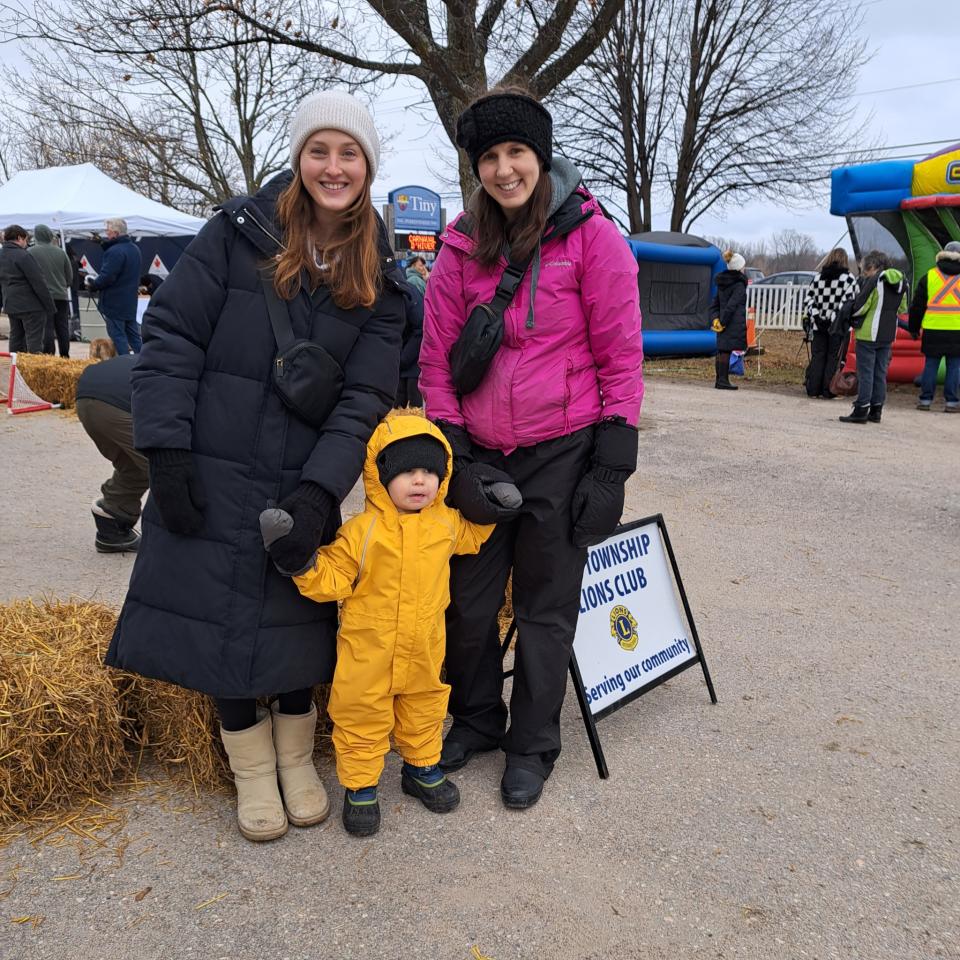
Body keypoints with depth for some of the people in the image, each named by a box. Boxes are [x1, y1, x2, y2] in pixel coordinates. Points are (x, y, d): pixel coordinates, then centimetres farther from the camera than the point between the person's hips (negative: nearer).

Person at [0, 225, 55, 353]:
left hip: (10, 305, 8)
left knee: (16, 340, 13)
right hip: (30, 305, -8)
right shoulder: (22, 256, -15)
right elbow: (38, 283, -16)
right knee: (34, 342, -6)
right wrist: (50, 306, -12)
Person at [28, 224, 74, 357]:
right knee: (63, 328, 8)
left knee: (47, 328, -3)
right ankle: (65, 357, 13)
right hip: (61, 296, 3)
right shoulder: (60, 252, 3)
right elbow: (70, 277, 8)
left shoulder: (31, 252, -7)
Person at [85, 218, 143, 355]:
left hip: (115, 303, -9)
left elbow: (106, 277, -22)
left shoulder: (115, 251, -20)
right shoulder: (134, 249, 10)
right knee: (133, 335, 13)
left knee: (118, 336, -2)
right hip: (131, 302, 9)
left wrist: (92, 283, -5)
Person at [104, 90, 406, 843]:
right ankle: (252, 771, 29)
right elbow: (170, 336, -6)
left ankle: (296, 758, 34)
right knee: (222, 618, 7)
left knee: (301, 618, 9)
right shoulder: (239, 232, -5)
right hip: (212, 474, -1)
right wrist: (166, 452, -12)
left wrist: (320, 489, -15)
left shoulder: (379, 277, 1)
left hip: (307, 482, 1)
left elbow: (366, 397, -4)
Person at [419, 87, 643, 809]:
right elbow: (436, 359, 4)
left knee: (547, 608, 9)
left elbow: (621, 357, -7)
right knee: (469, 601, 12)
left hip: (563, 452, -3)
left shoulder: (592, 236, -7)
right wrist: (454, 459, -3)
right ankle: (477, 717, 37)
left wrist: (612, 467, -11)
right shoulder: (463, 247, 2)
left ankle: (532, 745, 29)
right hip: (482, 452, 3)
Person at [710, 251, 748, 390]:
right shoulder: (739, 284, -11)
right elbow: (731, 305, -17)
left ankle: (719, 380, 15)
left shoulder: (722, 283, 14)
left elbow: (715, 303, 13)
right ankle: (723, 381, -5)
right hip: (733, 324, -8)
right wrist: (723, 322, -14)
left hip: (723, 322, 8)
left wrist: (716, 318, 4)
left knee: (721, 350, 10)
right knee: (726, 351, -7)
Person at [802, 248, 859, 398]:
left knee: (817, 356, 9)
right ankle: (828, 391, 4)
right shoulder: (849, 278, -5)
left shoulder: (819, 277, 7)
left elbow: (808, 299, 6)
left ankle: (813, 390, 10)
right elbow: (850, 301, -12)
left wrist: (814, 315, 3)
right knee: (834, 358, 3)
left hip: (818, 325, 4)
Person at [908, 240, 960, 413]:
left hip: (933, 330, 1)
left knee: (930, 365, 7)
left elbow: (917, 305, 7)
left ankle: (925, 400, 8)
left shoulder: (929, 276, 5)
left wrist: (914, 328, 15)